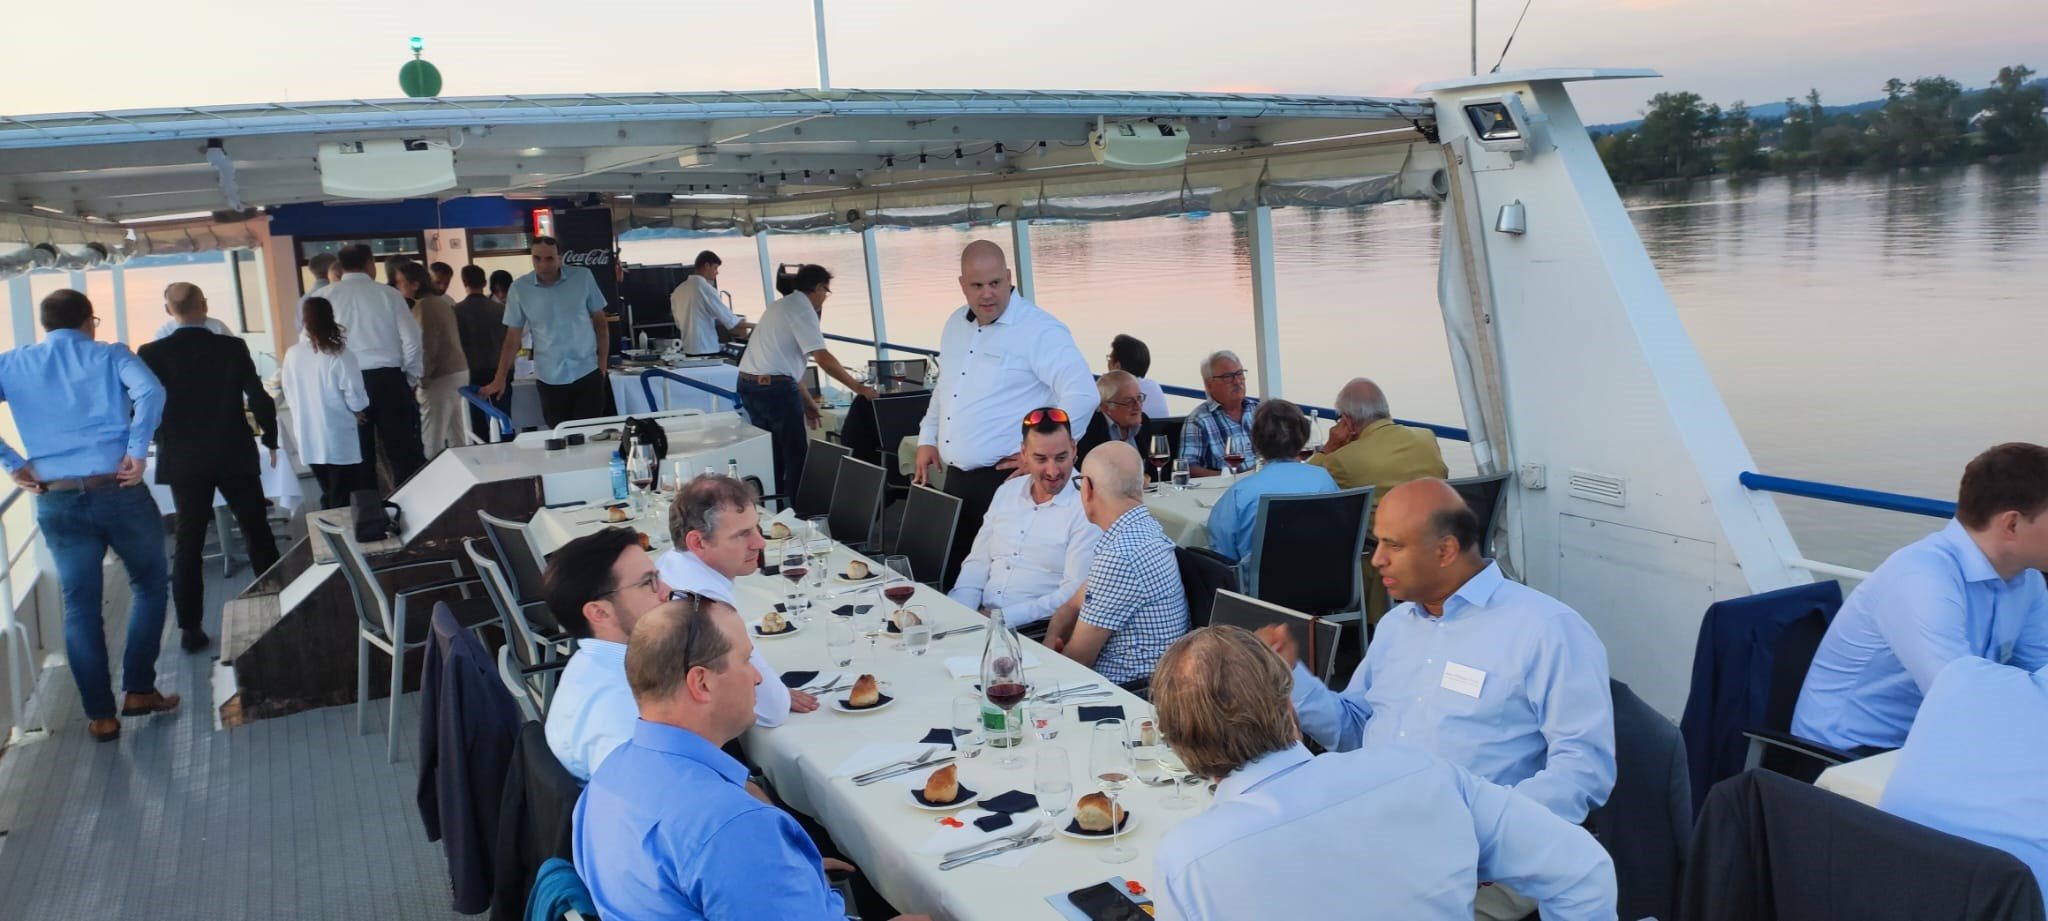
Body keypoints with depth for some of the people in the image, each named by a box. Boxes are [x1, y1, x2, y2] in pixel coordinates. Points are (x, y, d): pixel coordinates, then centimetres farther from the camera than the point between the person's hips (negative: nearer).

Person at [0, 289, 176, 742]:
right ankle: (139, 691, 15)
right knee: (150, 586, 17)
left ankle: (101, 716, 14)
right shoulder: (110, 355, 2)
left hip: (56, 502, 2)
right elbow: (150, 391, -19)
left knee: (79, 607, 10)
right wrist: (137, 451, -14)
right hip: (119, 493, -2)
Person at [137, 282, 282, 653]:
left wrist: (163, 440, 9)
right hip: (234, 456, 0)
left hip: (183, 462, 1)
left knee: (188, 542, 7)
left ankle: (191, 628, 7)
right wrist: (271, 440, 9)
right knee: (257, 532, 12)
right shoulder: (233, 348, -7)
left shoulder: (152, 354, -7)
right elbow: (259, 399, -5)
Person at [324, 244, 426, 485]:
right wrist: (411, 379, 9)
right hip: (389, 379, -1)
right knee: (403, 452, 6)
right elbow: (412, 340, -3)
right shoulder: (388, 293, -1)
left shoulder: (325, 296, -1)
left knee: (359, 457, 9)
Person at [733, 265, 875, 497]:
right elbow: (823, 359, -18)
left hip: (748, 383, 9)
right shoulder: (802, 309, -9)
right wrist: (859, 388, -11)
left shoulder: (782, 305, 20)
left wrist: (808, 402, 21)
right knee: (796, 455, 2)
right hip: (774, 388, -9)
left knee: (772, 452, 18)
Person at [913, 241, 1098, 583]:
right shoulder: (955, 325, 12)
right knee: (951, 572, 13)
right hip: (956, 478, 8)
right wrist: (927, 438, 19)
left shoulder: (1039, 330, -14)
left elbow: (1082, 394, -22)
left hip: (1004, 479, -8)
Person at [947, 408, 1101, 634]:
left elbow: (1074, 593, -15)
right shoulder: (1007, 491, 12)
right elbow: (978, 562, 14)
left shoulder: (1087, 509, -9)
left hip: (1037, 629, -5)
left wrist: (1002, 618, -19)